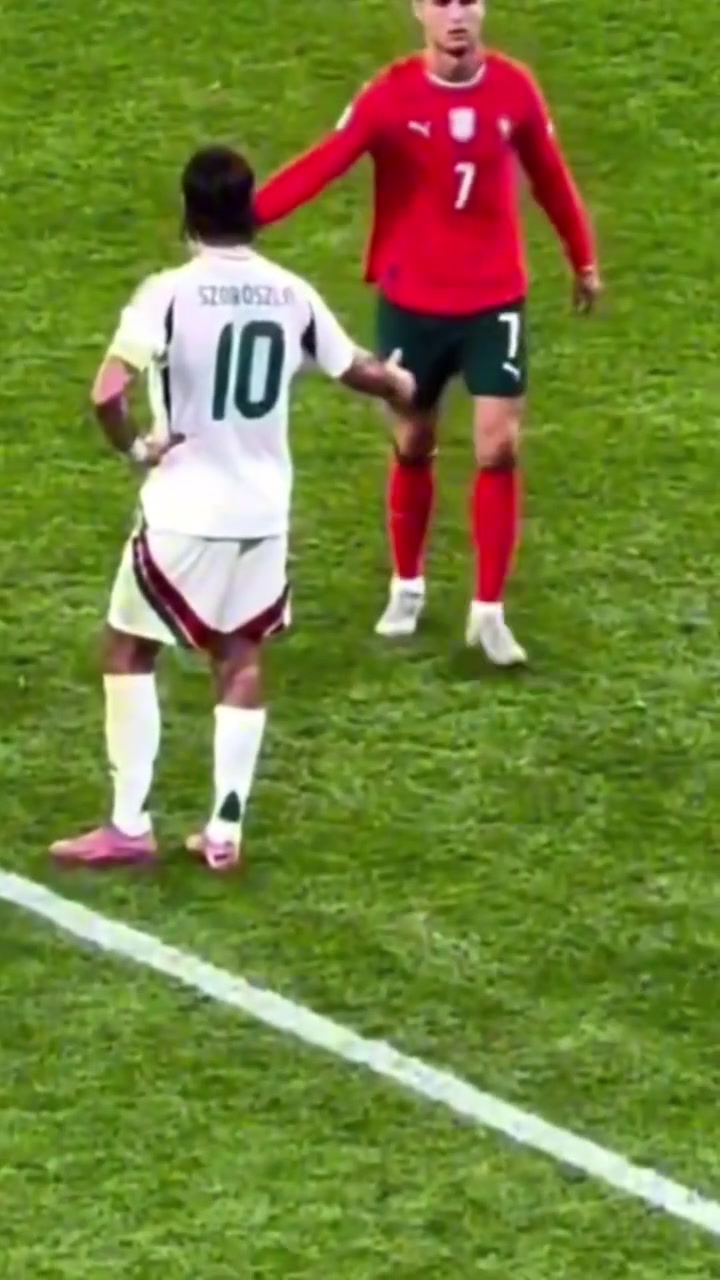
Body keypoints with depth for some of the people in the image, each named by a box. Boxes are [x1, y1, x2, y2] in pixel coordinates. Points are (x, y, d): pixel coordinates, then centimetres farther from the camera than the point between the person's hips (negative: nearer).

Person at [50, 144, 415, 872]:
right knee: (240, 659, 17)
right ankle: (225, 831, 14)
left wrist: (133, 447, -7)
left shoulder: (169, 294, -16)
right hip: (263, 510, 4)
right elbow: (359, 373, 15)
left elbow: (106, 393, -26)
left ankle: (129, 826, 7)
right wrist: (400, 385, 38)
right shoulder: (291, 295, -1)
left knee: (128, 652, 10)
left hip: (183, 510, -4)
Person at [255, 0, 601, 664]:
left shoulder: (514, 89, -6)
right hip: (412, 302, -1)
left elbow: (550, 176, 8)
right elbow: (322, 164, -24)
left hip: (495, 299, 1)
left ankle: (488, 611, 4)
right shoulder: (392, 96, -14)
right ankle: (407, 587, 34)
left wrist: (584, 259, 19)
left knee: (500, 446, -6)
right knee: (413, 446, 12)